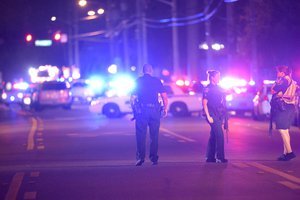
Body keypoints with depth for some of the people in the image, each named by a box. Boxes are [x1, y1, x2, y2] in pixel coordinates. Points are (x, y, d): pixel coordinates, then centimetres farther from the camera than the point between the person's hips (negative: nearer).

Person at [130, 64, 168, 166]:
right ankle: (154, 158, 7)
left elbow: (132, 98, 3)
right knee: (154, 136, 8)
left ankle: (140, 158, -8)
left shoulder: (138, 81, 5)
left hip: (141, 111, -1)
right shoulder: (157, 81, 5)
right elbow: (164, 96, 1)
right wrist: (165, 109, 10)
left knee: (141, 135, 1)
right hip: (154, 110, 1)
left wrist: (134, 109, 13)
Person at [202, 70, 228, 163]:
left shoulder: (218, 88, 15)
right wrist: (208, 116, -18)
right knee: (220, 135, -12)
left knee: (213, 136, 10)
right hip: (212, 115, -8)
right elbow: (204, 103, -12)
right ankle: (220, 157, -10)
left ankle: (210, 157, 15)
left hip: (218, 115, 8)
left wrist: (223, 115, 14)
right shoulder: (208, 89, -8)